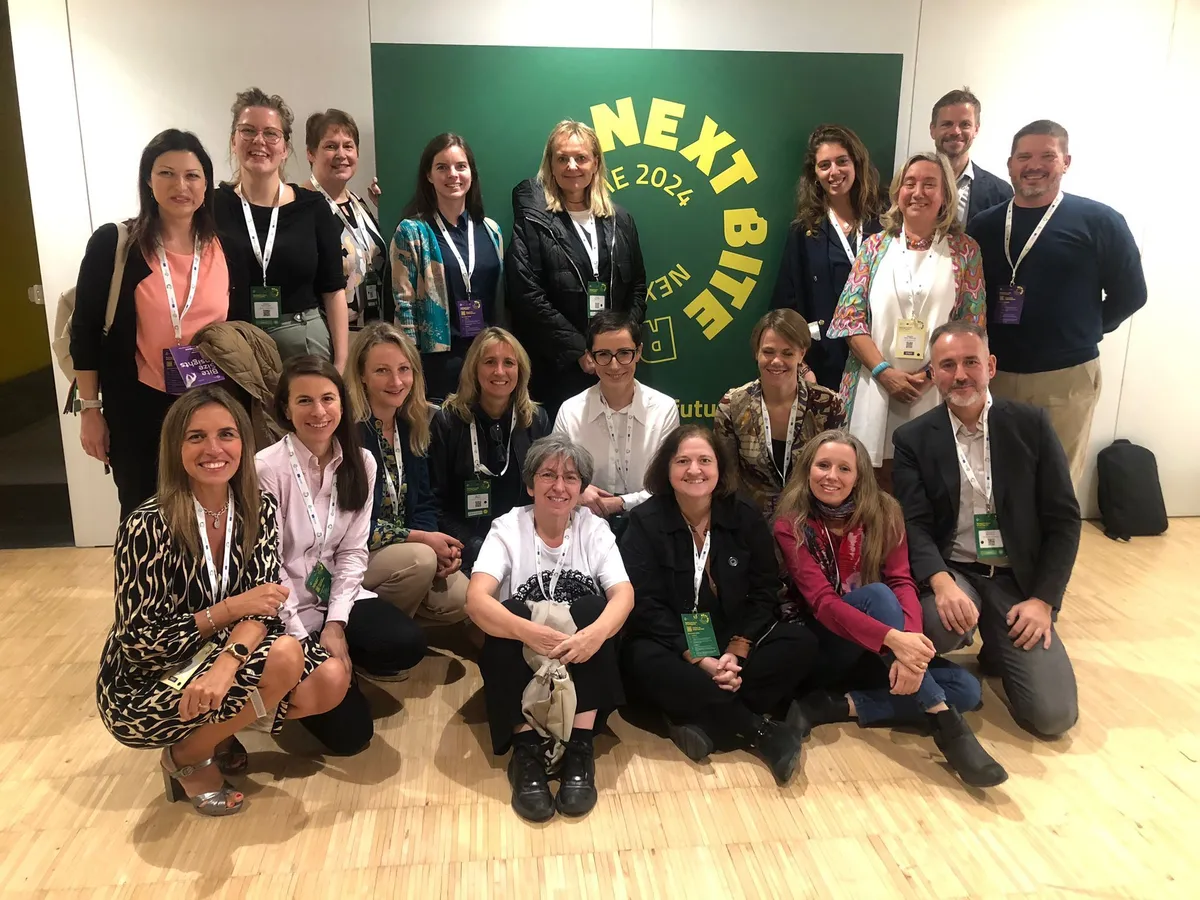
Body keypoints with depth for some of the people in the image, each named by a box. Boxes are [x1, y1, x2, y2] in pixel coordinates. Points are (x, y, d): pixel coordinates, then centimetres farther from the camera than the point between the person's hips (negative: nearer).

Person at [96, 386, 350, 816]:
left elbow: (261, 604, -12)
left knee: (330, 679, -15)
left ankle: (217, 730, 10)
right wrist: (230, 610, -25)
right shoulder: (148, 526, -22)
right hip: (143, 688, -5)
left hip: (222, 659, 6)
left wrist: (229, 661, -32)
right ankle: (186, 756, -1)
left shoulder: (259, 509, -6)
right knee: (284, 657, -27)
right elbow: (136, 640, -18)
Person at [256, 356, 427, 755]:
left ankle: (338, 664, 7)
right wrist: (304, 642, -15)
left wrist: (336, 624, -12)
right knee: (349, 731, -13)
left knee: (408, 644, -24)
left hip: (336, 595, 5)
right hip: (285, 608, -4)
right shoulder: (267, 468, -17)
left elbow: (353, 551, -1)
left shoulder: (360, 463, -1)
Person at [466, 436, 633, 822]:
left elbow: (623, 593, -15)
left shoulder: (594, 528, -1)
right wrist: (528, 631, -41)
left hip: (582, 663, 1)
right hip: (521, 661, -1)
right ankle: (526, 748, -28)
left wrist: (596, 633, -38)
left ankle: (580, 747, -27)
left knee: (590, 608, -26)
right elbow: (476, 598, -21)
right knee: (512, 612, -28)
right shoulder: (507, 528, -6)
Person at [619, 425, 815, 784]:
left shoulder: (746, 517, 0)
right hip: (672, 645, -3)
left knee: (802, 643, -20)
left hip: (735, 642, 3)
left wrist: (736, 652, -17)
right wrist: (698, 659, -23)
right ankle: (760, 730, -26)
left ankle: (704, 722, -26)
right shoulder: (645, 521, -8)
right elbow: (646, 605, -14)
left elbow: (764, 592, -1)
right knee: (644, 663, -36)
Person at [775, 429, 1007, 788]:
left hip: (876, 654, 5)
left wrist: (910, 643, -34)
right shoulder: (791, 526, -12)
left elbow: (903, 583, -13)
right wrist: (893, 639, -39)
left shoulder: (883, 513, -1)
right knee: (876, 595, -33)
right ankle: (944, 723, -34)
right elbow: (822, 602, -23)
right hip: (823, 649, -4)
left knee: (965, 689, -17)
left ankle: (841, 706, -19)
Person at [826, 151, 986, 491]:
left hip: (936, 390, 0)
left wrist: (932, 374, -11)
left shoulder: (964, 250, 6)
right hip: (876, 385, 1)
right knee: (873, 483, 2)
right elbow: (850, 316, 1)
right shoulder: (876, 246, 8)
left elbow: (972, 325, 2)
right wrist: (884, 371, -10)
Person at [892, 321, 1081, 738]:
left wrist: (1043, 599, -10)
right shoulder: (913, 438, -2)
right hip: (950, 572, 0)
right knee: (940, 625, -36)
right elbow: (914, 524, -9)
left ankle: (1000, 647, 21)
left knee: (1053, 714, -12)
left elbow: (1063, 519, 0)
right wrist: (942, 583, -28)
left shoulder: (1031, 424, 0)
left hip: (1018, 578, 1)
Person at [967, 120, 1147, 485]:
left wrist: (1081, 334, 4)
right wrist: (983, 342, 0)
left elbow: (1129, 294, 2)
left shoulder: (1100, 221, -2)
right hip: (993, 372, 3)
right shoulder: (984, 224, 8)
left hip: (1066, 377, -3)